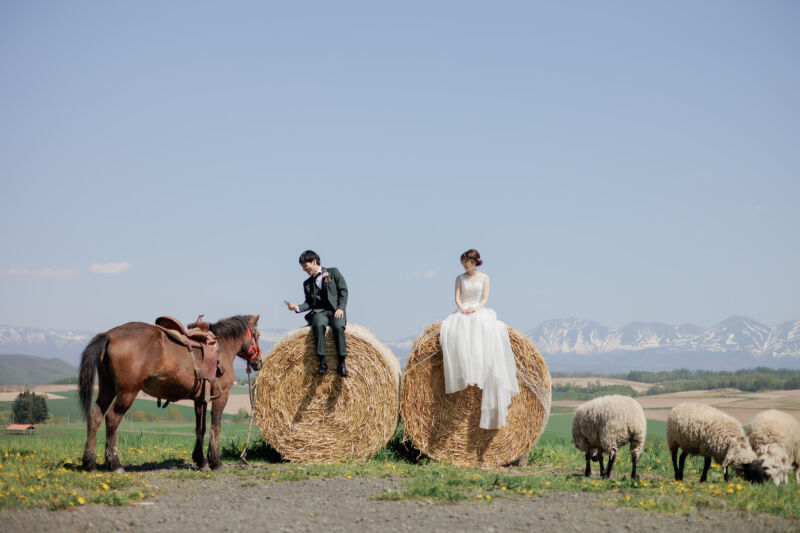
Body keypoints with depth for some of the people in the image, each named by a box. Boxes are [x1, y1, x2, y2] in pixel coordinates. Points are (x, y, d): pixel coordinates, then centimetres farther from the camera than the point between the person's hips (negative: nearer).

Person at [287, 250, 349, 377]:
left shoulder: (333, 272, 10)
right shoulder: (307, 283, 21)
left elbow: (343, 291, 3)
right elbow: (309, 303, 15)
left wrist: (341, 308, -11)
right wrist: (297, 308, -5)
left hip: (335, 311, -2)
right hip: (319, 312, 2)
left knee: (338, 326, -36)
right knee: (319, 324, -35)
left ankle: (341, 363, -34)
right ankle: (322, 361, -37)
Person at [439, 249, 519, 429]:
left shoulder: (484, 278, 11)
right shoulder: (460, 278, 15)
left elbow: (485, 298, 2)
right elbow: (457, 298, 5)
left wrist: (476, 308, -16)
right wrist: (462, 308, -15)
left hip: (480, 311, -1)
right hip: (463, 312, 1)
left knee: (493, 329, -36)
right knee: (451, 329, -35)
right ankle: (462, 373, -34)